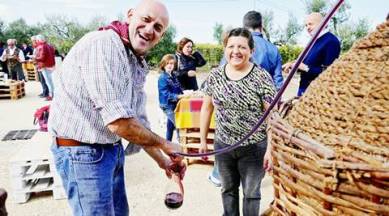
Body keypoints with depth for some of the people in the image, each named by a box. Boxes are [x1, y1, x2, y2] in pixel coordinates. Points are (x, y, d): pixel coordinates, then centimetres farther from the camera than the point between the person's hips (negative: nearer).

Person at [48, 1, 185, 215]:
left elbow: (138, 122, 14)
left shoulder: (138, 65, 7)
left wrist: (162, 161, 14)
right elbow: (118, 123, -28)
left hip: (112, 149, 9)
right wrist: (164, 144, -14)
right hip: (83, 152, -9)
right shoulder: (103, 44, -22)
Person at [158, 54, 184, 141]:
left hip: (175, 104, 8)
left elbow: (179, 89, 15)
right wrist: (178, 96, -29)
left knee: (171, 125, 16)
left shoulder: (174, 76, 9)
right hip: (168, 105, -8)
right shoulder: (162, 78, -14)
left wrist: (183, 95, -3)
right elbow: (166, 94, -21)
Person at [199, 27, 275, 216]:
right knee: (228, 189, 22)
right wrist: (203, 140, 7)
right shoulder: (215, 76, -2)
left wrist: (271, 148, -14)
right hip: (223, 145, 4)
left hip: (254, 147, -3)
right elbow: (206, 108, 6)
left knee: (251, 193, 16)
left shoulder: (262, 77, -13)